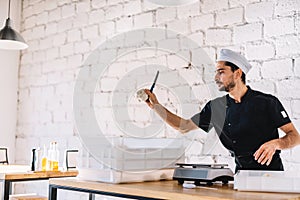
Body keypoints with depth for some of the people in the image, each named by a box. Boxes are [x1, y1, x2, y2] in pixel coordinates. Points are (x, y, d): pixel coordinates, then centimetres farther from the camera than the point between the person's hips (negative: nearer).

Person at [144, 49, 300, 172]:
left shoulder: (267, 102, -4)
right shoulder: (216, 107, 7)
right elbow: (184, 127, 15)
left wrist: (275, 143, -25)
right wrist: (156, 106, 7)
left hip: (270, 173, -4)